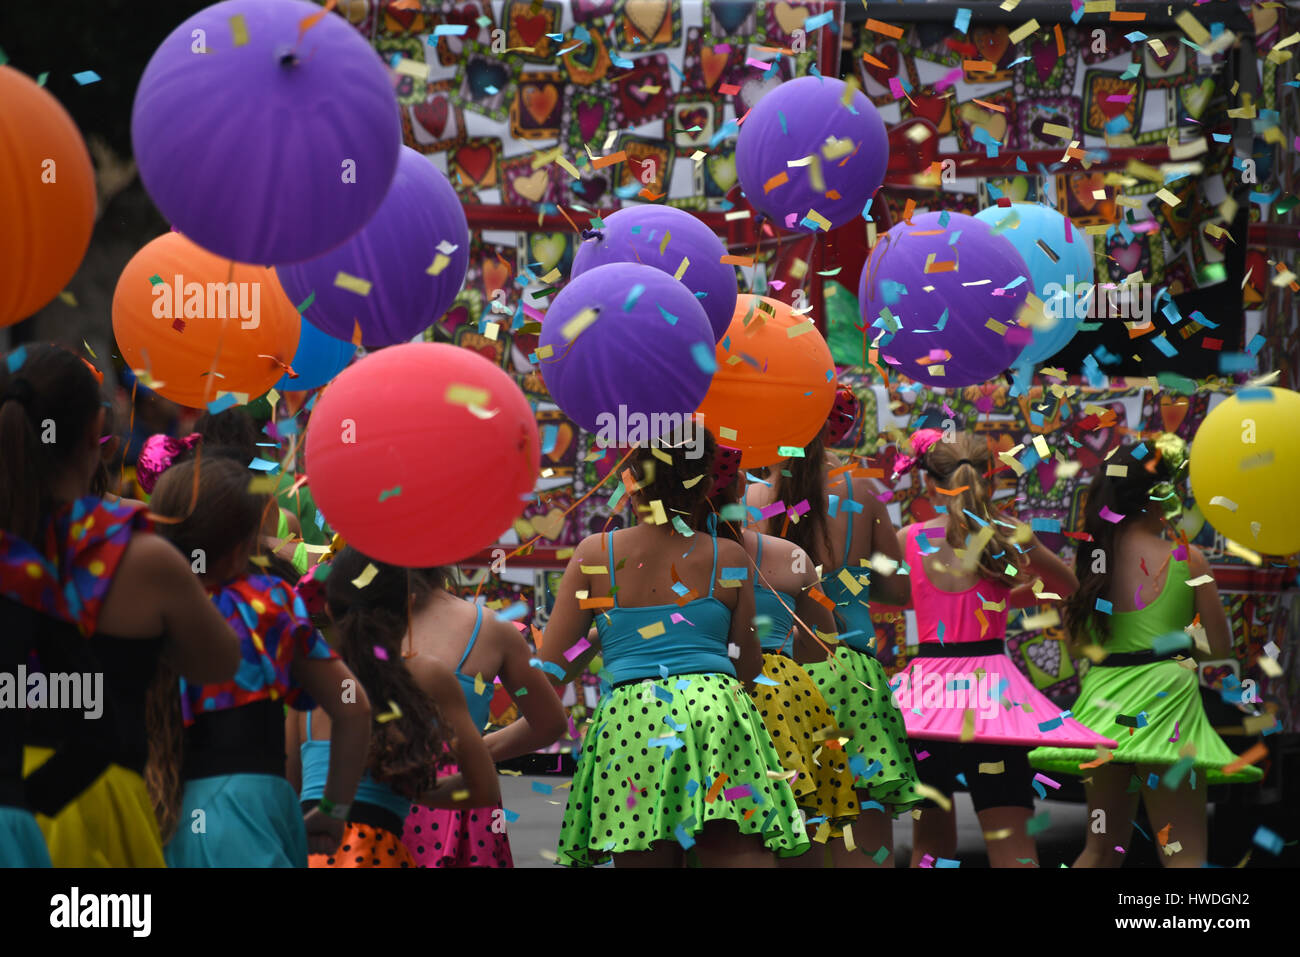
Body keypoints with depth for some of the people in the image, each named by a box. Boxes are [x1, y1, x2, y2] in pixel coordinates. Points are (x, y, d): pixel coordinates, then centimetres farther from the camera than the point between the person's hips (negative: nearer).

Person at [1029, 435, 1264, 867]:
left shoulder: (1085, 559, 4)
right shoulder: (1185, 557, -5)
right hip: (1163, 699, -5)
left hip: (1103, 701, 5)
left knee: (1101, 848, 17)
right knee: (1185, 854, -2)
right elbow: (1221, 646, -1)